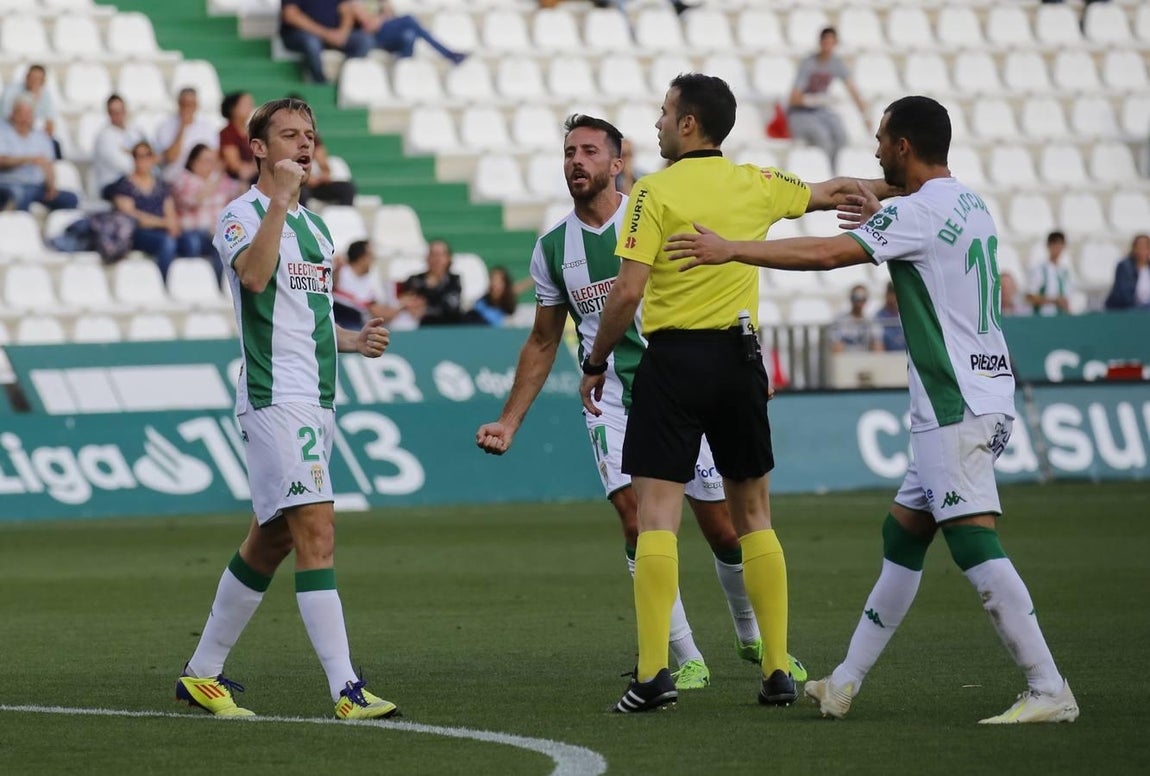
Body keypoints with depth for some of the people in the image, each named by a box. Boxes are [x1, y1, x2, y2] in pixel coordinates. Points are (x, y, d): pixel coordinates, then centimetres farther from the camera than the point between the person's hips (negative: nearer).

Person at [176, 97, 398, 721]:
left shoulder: (314, 225, 20)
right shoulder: (242, 214, -6)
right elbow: (254, 276, -28)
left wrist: (354, 341, 12)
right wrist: (279, 199, -29)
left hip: (316, 403, 9)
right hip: (274, 401, -9)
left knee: (269, 543, 12)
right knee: (316, 532, -16)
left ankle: (202, 672, 23)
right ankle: (346, 691, -21)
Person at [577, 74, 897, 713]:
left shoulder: (655, 192, -7)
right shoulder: (758, 185, 7)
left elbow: (627, 292, -12)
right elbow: (835, 192, 25)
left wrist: (596, 362, 0)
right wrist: (894, 190, 42)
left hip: (673, 360, -5)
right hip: (740, 359, 5)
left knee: (657, 514, -5)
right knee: (754, 514, 12)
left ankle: (654, 673, -13)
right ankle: (778, 671, 11)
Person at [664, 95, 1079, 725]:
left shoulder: (919, 211, -13)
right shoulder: (972, 207, 15)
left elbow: (827, 253, -20)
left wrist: (729, 250, -14)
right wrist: (881, 220, 42)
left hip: (956, 407, -10)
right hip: (981, 396, 10)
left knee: (974, 544, -13)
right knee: (902, 535, 14)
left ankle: (1048, 691, -16)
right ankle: (845, 684, 19)